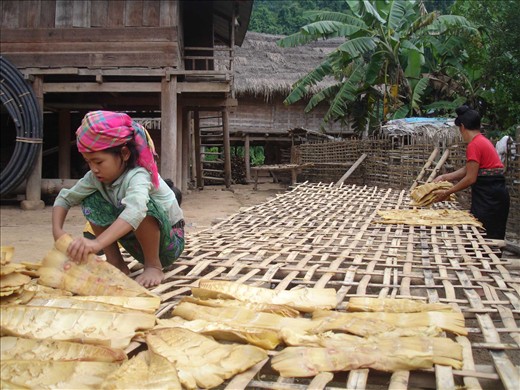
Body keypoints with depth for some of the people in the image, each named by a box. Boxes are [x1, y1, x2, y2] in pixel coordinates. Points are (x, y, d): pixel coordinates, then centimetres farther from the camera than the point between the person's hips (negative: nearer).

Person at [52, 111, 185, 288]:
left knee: (142, 204, -36)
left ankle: (154, 266, -16)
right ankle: (115, 262, -3)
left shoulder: (138, 176, -31)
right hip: (138, 244, 6)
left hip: (169, 242, -6)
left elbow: (135, 210, -52)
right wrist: (57, 229, -22)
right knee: (90, 201, -10)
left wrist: (97, 243, -64)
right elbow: (65, 198, -2)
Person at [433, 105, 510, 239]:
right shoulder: (483, 141, 13)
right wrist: (444, 177, 14)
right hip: (495, 193, 9)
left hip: (487, 197, -9)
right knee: (492, 238, 13)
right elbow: (468, 169, 14)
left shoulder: (474, 145, -16)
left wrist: (447, 193, -8)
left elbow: (471, 178, -17)